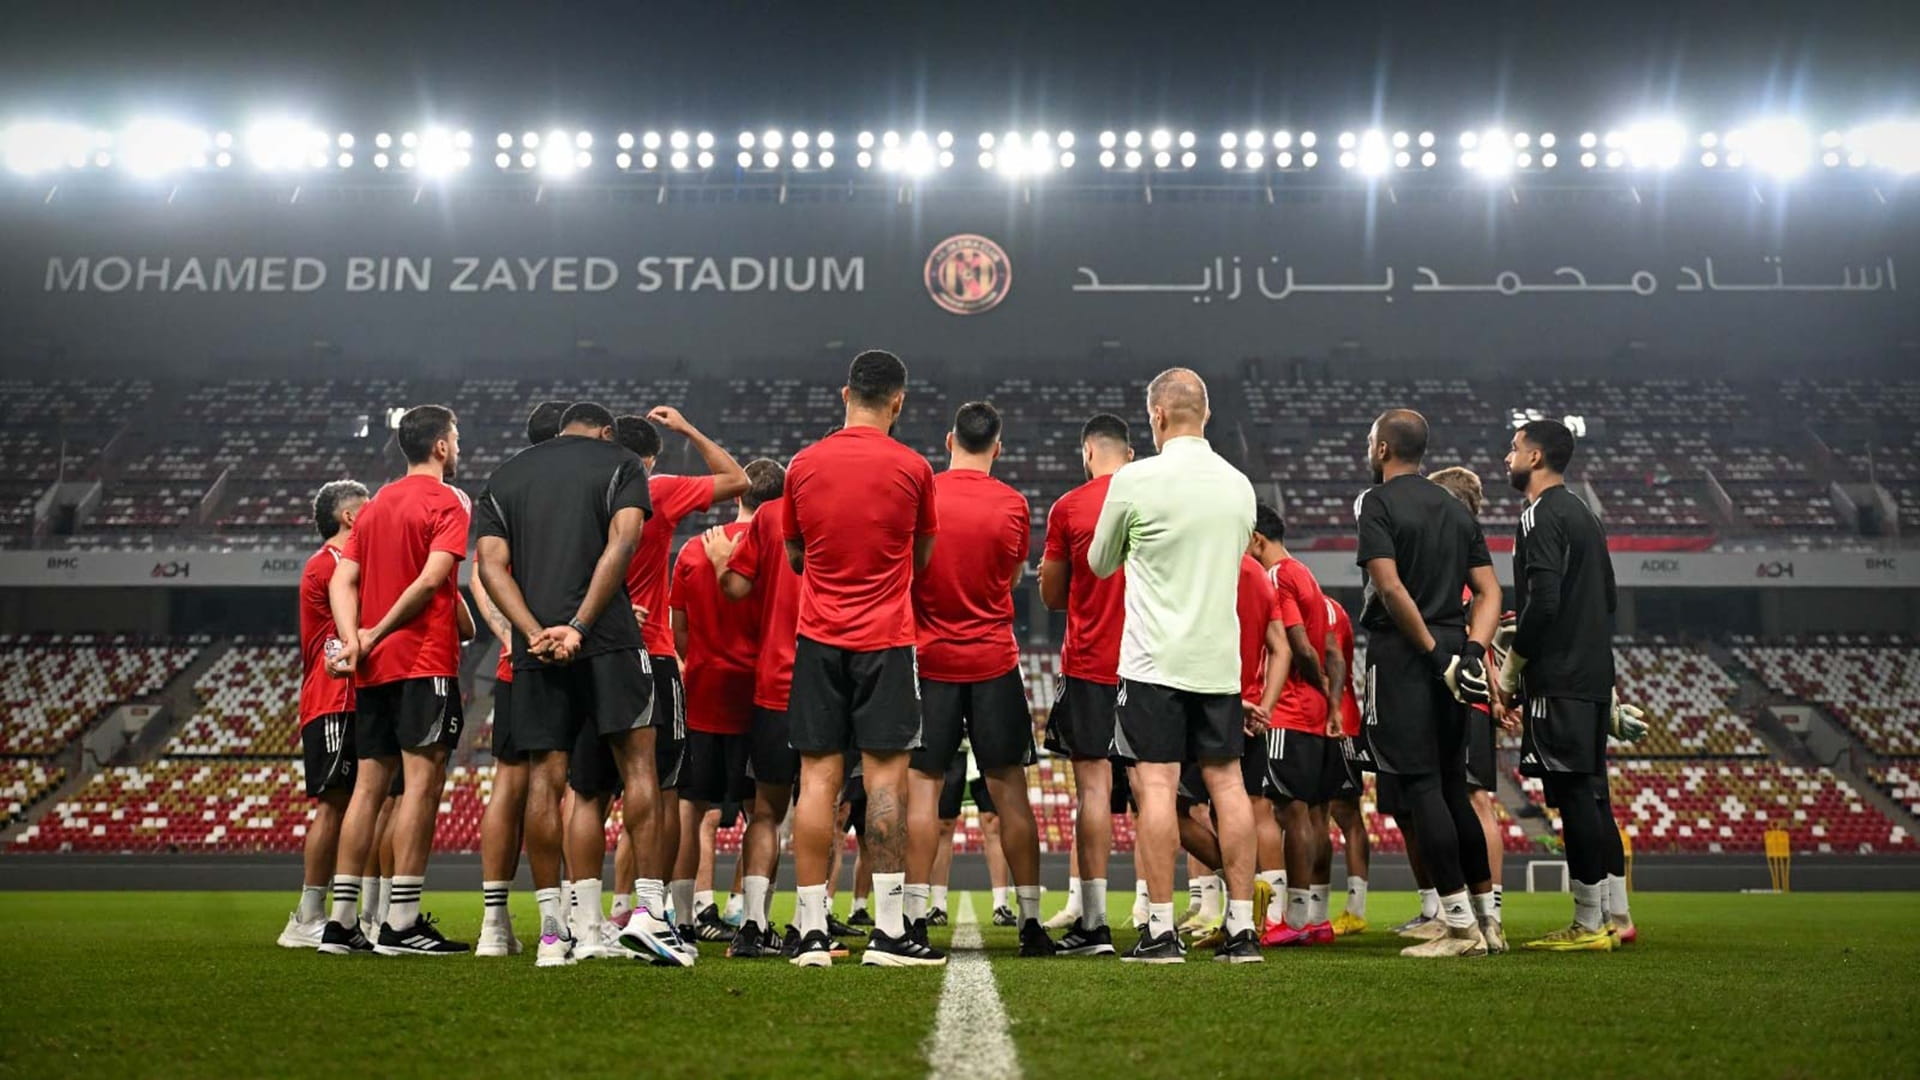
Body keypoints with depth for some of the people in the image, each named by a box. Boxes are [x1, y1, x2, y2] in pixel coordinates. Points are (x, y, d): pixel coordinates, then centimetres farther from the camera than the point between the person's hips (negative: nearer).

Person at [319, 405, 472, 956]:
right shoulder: (447, 500, -3)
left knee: (368, 785, 9)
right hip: (425, 662, -7)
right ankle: (400, 923, -10)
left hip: (374, 667, 8)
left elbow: (341, 581, 10)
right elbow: (432, 580, -16)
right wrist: (378, 634, -9)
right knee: (422, 781, -7)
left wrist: (354, 639, -3)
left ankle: (341, 921, 8)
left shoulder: (375, 505, 19)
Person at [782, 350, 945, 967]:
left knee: (817, 779, 3)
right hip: (886, 639, -2)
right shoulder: (911, 468, -3)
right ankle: (888, 932, -3)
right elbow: (921, 559, 9)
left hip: (818, 638, 3)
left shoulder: (803, 465, 4)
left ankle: (812, 932, 4)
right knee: (885, 777, -2)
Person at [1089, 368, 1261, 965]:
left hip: (1155, 661, -5)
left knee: (1155, 785, -3)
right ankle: (1241, 928, 8)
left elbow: (1100, 564, 6)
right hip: (1220, 658, 5)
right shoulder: (1239, 485, 7)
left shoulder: (1134, 480, -8)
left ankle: (1161, 931, -4)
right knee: (1227, 783, 6)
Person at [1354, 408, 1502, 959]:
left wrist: (1434, 652, -13)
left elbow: (1391, 588, -17)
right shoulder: (1455, 507, 16)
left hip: (1402, 652, -7)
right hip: (1450, 649, 7)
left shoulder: (1377, 502, -6)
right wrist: (1472, 648, 0)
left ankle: (1461, 925, -6)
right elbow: (1489, 590, 11)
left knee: (1419, 789, -5)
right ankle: (1486, 917, 18)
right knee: (1451, 787, 15)